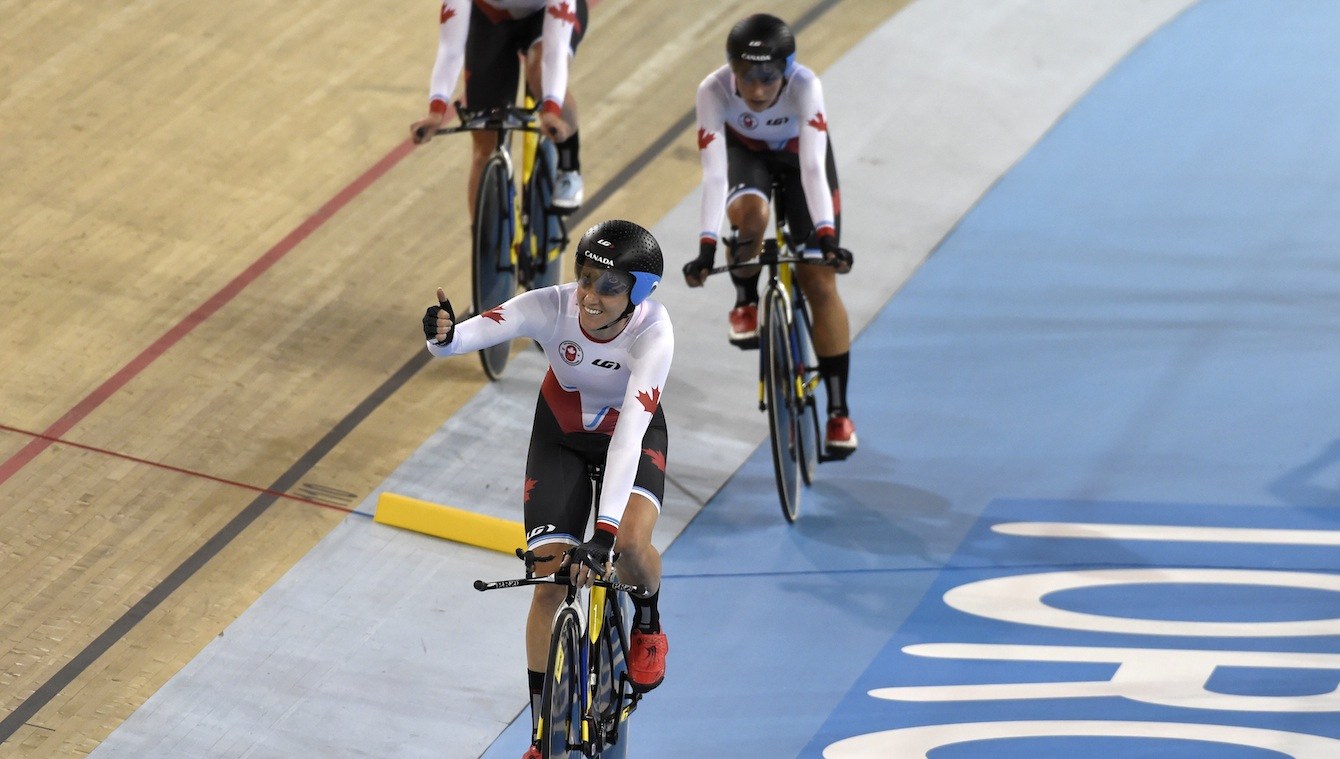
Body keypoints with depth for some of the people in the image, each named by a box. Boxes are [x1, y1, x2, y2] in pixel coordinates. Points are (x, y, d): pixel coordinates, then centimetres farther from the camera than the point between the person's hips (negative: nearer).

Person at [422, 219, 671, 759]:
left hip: (632, 431, -1)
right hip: (561, 434, 1)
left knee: (631, 544, -30)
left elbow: (631, 431, -42)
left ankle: (647, 619, 7)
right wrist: (444, 335, -68)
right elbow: (475, 333, -42)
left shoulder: (653, 331, -34)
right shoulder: (551, 307, -31)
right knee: (550, 583, -6)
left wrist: (604, 534, -49)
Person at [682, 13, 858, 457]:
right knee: (750, 213, -36)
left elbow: (813, 167, -43)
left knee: (820, 281, -8)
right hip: (745, 154, 1)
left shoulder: (805, 86, -37)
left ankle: (839, 411, -1)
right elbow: (713, 172, -38)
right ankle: (745, 302, -3)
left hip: (798, 156, 0)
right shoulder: (714, 91, -34)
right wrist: (707, 246, -47)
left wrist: (826, 236, -55)